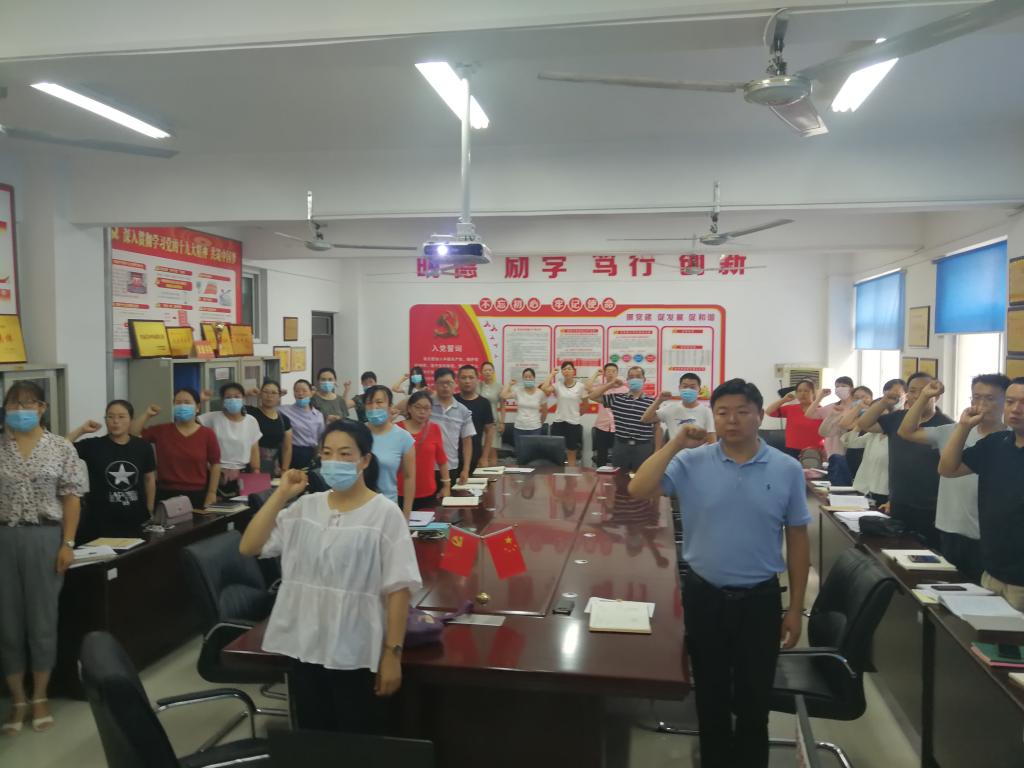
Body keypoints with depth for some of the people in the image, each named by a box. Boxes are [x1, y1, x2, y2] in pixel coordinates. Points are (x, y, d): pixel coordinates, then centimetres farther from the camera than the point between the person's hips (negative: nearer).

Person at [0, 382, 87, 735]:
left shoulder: (60, 447, 0)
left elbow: (71, 497, -2)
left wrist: (67, 543, -6)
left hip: (45, 537, -1)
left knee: (42, 619, 6)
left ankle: (40, 697, 21)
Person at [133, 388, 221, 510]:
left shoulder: (207, 434, -2)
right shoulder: (161, 431, 4)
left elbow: (215, 465, 2)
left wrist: (212, 493, -1)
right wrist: (146, 414, -5)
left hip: (197, 495, -1)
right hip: (166, 494, 1)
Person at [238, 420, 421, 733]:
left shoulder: (385, 513, -10)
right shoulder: (305, 506, 4)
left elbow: (398, 588, -11)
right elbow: (249, 546, 0)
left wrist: (393, 653, -13)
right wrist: (281, 494, -6)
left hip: (355, 654, -4)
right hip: (303, 647, 5)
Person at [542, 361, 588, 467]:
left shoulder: (580, 386, -2)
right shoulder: (557, 385, -2)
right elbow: (544, 388, -21)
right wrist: (552, 375, -10)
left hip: (573, 423, 0)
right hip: (558, 422, 0)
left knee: (571, 455, 9)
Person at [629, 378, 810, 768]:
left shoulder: (787, 469, -4)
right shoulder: (692, 462, -7)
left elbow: (797, 539, 2)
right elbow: (638, 490, -17)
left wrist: (796, 608, 3)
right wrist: (676, 443, -19)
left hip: (760, 598, 0)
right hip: (704, 595, 0)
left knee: (754, 699, 15)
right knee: (711, 695, 18)